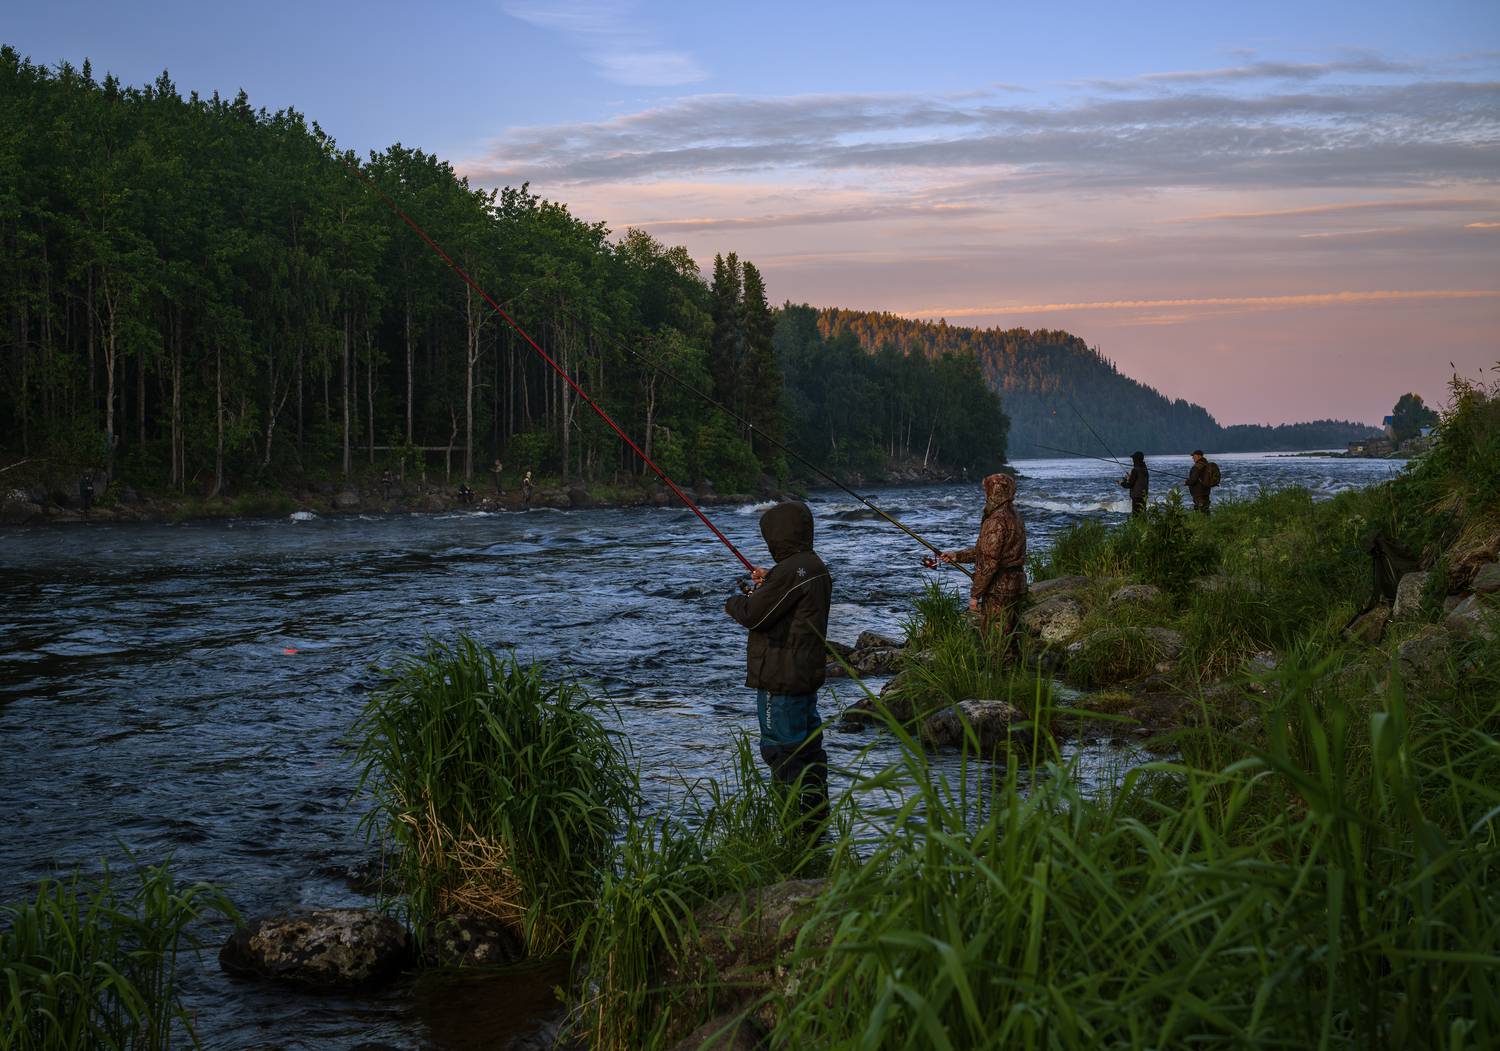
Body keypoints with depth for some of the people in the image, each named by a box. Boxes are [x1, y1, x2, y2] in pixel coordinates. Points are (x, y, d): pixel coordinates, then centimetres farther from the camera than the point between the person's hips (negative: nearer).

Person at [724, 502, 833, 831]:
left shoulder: (790, 571, -21)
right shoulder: (817, 568, 11)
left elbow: (754, 615, -18)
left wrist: (734, 603, 2)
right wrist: (768, 581, 25)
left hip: (781, 677, -10)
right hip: (807, 675, 10)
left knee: (780, 748, -5)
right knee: (808, 744, 16)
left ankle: (794, 818, -5)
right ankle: (816, 814, 23)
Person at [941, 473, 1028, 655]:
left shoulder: (997, 521, -19)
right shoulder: (1014, 517, 12)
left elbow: (990, 562, -21)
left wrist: (975, 594, -16)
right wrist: (957, 556, 22)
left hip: (998, 588, -10)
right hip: (1016, 584, 10)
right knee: (1010, 635, 16)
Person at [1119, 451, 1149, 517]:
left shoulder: (1135, 470, -15)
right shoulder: (1145, 470, 9)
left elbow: (1130, 484, -12)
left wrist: (1122, 483, 5)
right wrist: (1129, 478, 22)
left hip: (1137, 496, -8)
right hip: (1144, 496, 8)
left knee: (1136, 515, -7)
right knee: (1142, 514, 12)